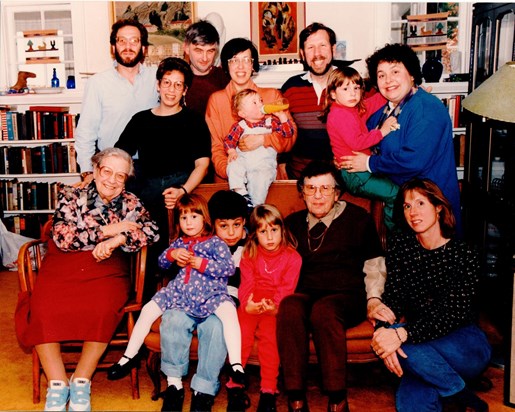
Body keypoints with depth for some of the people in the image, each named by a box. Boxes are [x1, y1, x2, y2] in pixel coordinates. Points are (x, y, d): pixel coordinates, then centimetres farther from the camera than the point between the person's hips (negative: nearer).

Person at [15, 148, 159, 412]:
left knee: (103, 308, -32)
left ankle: (81, 381, -13)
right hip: (62, 269, 0)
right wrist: (106, 230, -6)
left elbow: (152, 231, -4)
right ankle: (57, 384, -12)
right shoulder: (71, 196, 10)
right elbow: (61, 237, -4)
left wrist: (115, 241, -17)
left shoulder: (130, 204, 13)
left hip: (106, 272, 0)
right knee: (43, 309, -28)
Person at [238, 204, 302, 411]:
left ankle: (268, 390, -17)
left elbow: (287, 288, -7)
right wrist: (247, 304, -21)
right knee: (241, 333, -22)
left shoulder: (292, 257, 1)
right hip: (251, 306, 2)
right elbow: (246, 284, 0)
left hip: (275, 308, -2)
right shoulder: (249, 255, 10)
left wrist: (274, 307, -26)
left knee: (270, 334, -27)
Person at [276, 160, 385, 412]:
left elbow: (374, 266, 13)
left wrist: (373, 299, -2)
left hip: (346, 296, -2)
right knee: (289, 306, -34)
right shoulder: (293, 223, 17)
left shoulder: (357, 218, 10)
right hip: (305, 294, 2)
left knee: (323, 309, -37)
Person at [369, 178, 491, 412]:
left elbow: (453, 315, -22)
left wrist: (401, 334, -36)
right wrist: (383, 332, -29)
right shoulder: (400, 247, 1)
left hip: (468, 348, -2)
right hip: (425, 351, 3)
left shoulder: (464, 255, -11)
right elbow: (391, 299, -7)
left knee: (406, 343, -31)